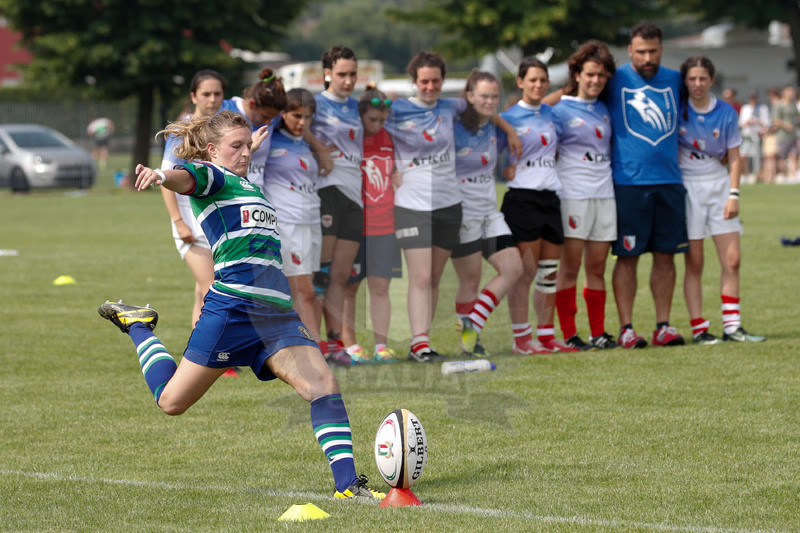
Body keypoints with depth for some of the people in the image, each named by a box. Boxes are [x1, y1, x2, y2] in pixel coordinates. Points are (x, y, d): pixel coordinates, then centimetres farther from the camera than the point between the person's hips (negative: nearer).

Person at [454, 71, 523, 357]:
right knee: (470, 280, -2)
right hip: (461, 212, -7)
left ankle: (472, 326, 3)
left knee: (512, 268, -3)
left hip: (489, 212, 7)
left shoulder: (496, 129, 7)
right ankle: (469, 341, 10)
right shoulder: (453, 127, -13)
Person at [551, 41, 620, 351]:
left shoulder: (604, 110, 16)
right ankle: (569, 335, -1)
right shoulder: (560, 109, -1)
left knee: (597, 267, 6)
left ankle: (599, 333, 9)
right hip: (572, 194, -5)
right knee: (570, 267, -4)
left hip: (604, 194, 5)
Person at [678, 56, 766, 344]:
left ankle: (732, 325, 5)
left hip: (718, 184, 3)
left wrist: (733, 194, -4)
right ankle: (698, 329, 1)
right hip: (687, 187, -3)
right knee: (694, 263, -1)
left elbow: (734, 156, 4)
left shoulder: (726, 112, 0)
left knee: (732, 260, 0)